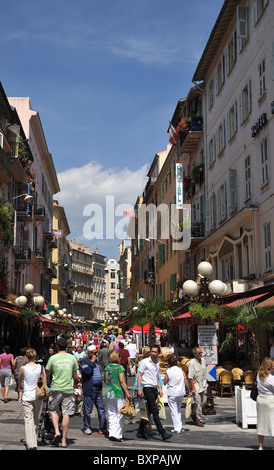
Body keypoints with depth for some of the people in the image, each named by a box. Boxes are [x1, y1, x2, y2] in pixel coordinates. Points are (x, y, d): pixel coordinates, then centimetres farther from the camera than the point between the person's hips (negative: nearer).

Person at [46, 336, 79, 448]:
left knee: (53, 411, 16)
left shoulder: (53, 358, -3)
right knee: (66, 414, 4)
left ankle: (57, 432, -4)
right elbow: (75, 376, 10)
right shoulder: (72, 358, 4)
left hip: (56, 389, -1)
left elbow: (47, 375, 5)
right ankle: (63, 440, 7)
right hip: (69, 389, 1)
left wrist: (48, 384, 23)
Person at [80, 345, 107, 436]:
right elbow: (87, 372, -24)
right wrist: (92, 362, -16)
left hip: (98, 389, 7)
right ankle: (87, 428, 12)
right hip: (89, 389, -7)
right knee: (87, 410, 1)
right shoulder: (85, 361, -7)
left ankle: (103, 428, 8)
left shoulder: (96, 361, 17)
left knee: (101, 409, 4)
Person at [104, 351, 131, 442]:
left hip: (109, 393, 5)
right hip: (119, 393, -5)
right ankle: (118, 435, 1)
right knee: (120, 414, 2)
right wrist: (127, 393, -12)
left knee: (111, 414, 11)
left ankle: (111, 434, 9)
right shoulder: (120, 367, -9)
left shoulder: (107, 367, 6)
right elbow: (122, 381, -14)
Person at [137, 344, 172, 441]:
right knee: (155, 411, -13)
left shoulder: (158, 362, 16)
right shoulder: (144, 362, -4)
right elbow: (139, 375, -5)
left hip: (155, 389, 7)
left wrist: (160, 389, 18)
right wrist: (139, 389, -13)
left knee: (149, 411, 9)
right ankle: (163, 433, -18)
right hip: (148, 388, -7)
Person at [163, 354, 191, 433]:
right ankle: (179, 426, 21)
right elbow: (186, 381, 0)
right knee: (178, 410, 21)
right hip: (181, 392, 4)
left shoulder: (168, 372, -10)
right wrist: (188, 391, 10)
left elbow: (164, 383, -2)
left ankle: (177, 428, 0)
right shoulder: (181, 370, -1)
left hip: (172, 393, -4)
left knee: (173, 411, 3)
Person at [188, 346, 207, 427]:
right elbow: (190, 377, -16)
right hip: (196, 384, -7)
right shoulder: (192, 363, -16)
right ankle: (199, 420, 7)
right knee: (198, 403, -3)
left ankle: (193, 414, 32)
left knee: (203, 401, 12)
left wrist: (205, 383, 18)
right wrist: (193, 388, -18)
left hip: (203, 385, 7)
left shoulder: (203, 360, 5)